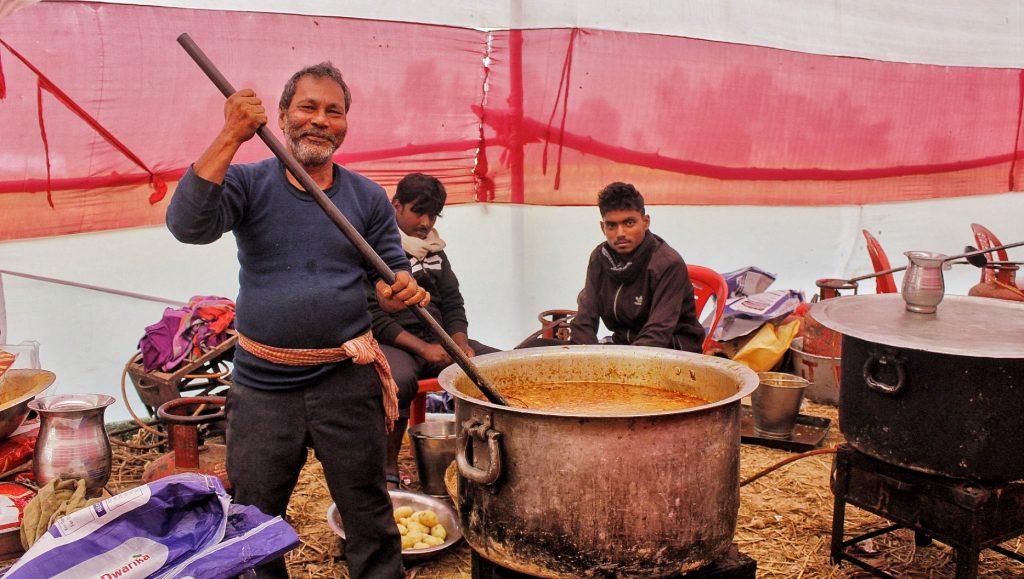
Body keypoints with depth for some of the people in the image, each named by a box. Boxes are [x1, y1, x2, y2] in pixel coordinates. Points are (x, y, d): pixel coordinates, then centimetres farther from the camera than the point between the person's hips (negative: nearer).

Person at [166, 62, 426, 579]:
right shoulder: (248, 183, -2)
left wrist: (401, 288, -17)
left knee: (369, 517, 10)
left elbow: (392, 273, 8)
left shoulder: (368, 197, 3)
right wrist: (230, 137, -25)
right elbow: (187, 225, -19)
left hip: (346, 382, 1)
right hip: (261, 382, 0)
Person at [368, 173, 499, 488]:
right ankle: (389, 471, -21)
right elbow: (372, 315, -12)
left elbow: (452, 302, 15)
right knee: (399, 379, -40)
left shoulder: (434, 249, 17)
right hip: (390, 343, -6)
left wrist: (461, 344, -6)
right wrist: (422, 348, -21)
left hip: (438, 341, 6)